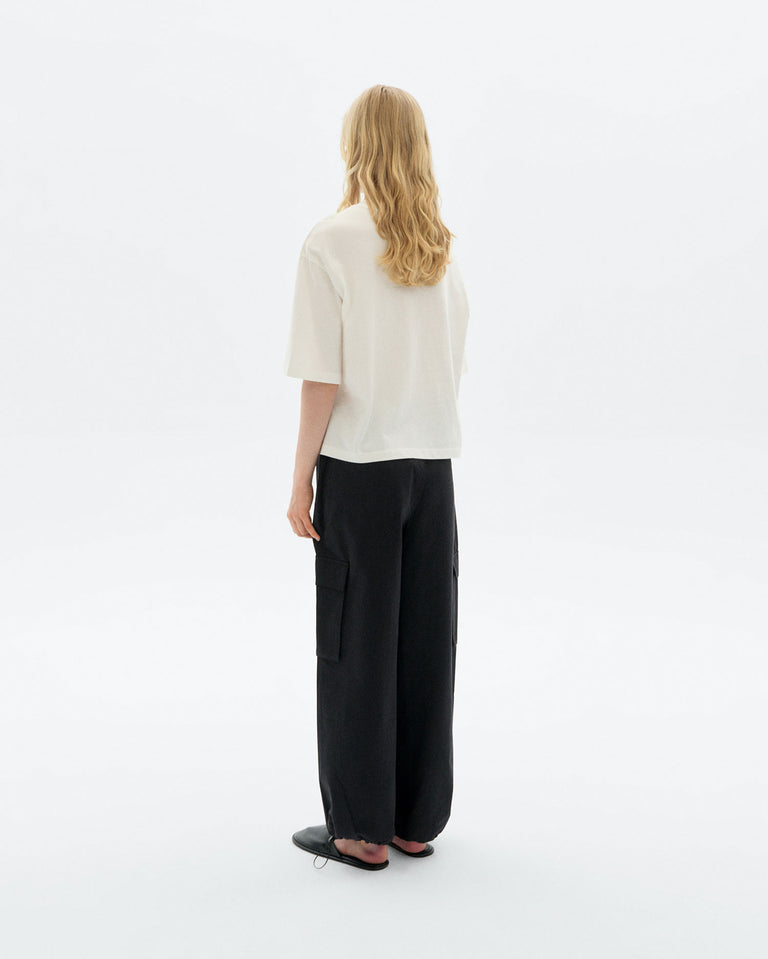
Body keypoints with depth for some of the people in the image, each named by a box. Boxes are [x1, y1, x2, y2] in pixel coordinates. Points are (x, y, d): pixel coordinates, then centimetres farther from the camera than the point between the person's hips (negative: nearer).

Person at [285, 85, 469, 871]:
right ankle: (417, 820, 20)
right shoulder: (441, 246, 6)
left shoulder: (331, 240, -9)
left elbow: (322, 379, -12)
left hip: (358, 465, -5)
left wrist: (300, 480, -6)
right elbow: (454, 365, 10)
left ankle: (361, 828, 12)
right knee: (425, 639, 10)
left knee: (356, 645, 4)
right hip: (434, 464, 5)